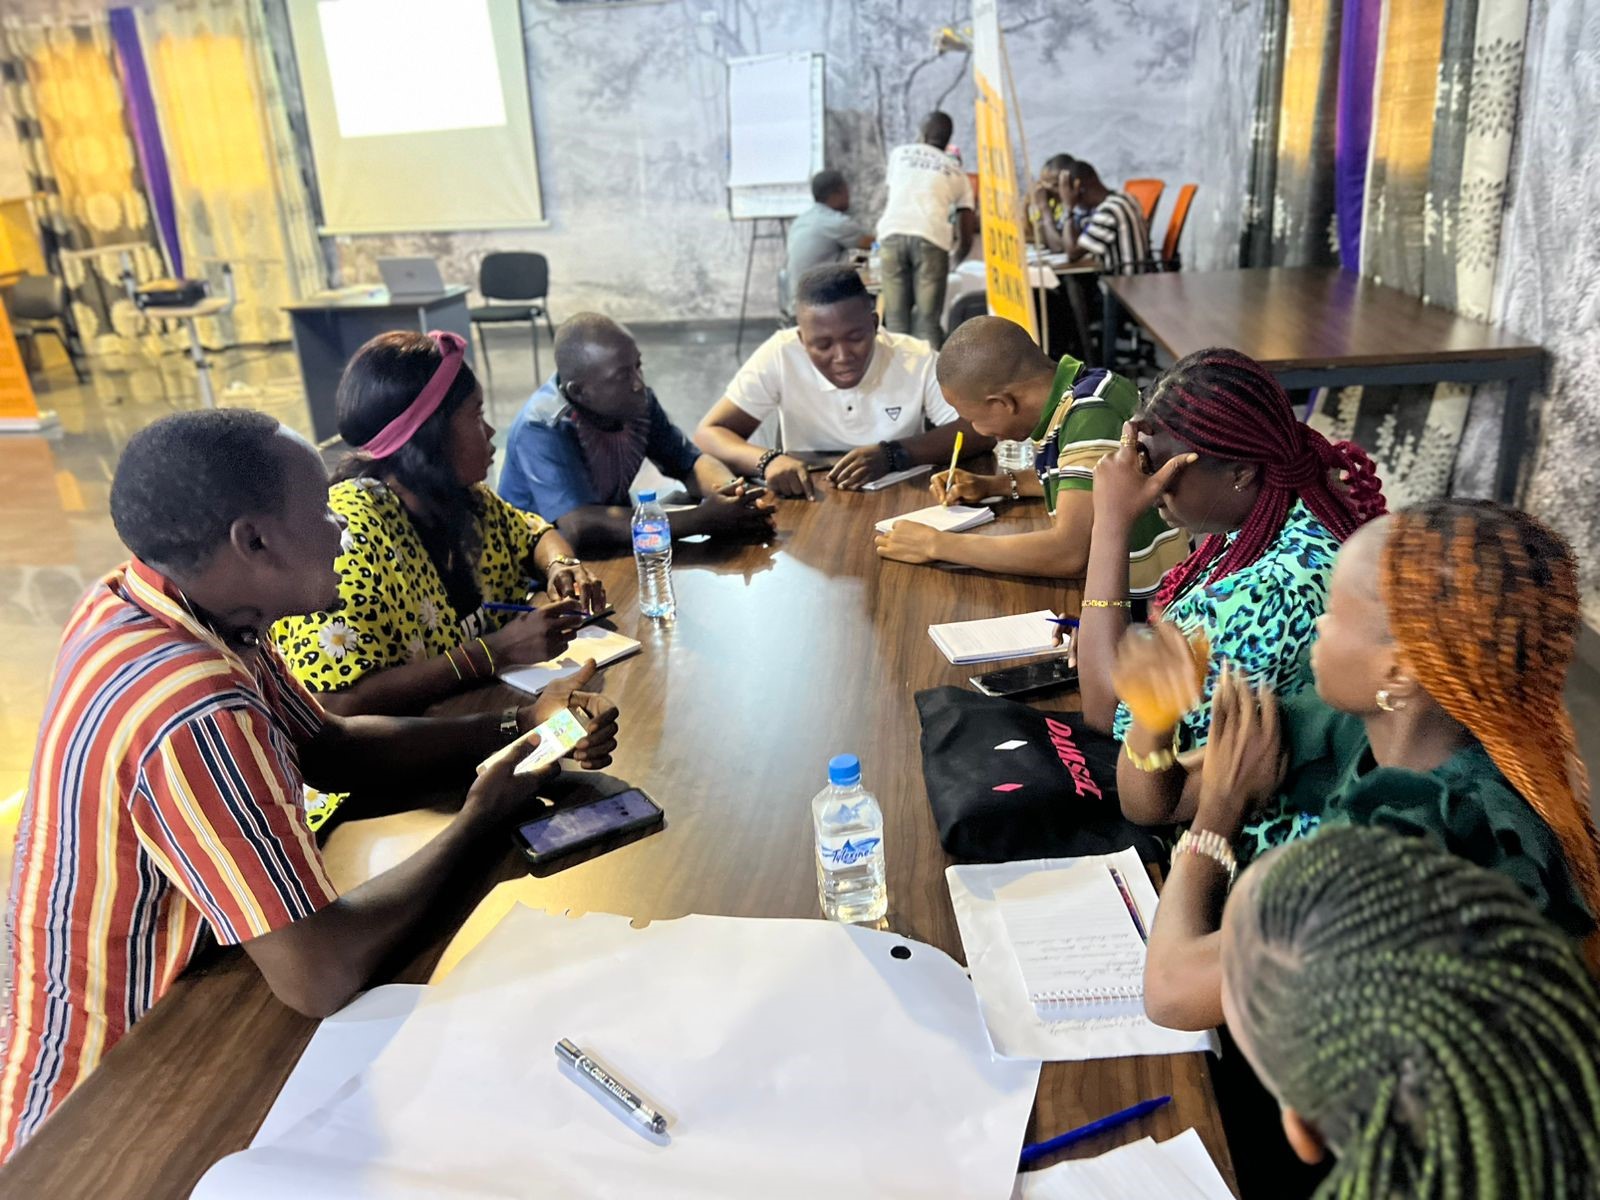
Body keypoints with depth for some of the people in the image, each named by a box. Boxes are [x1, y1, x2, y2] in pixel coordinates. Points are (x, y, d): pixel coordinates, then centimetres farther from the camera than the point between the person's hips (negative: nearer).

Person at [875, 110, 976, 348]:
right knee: (927, 318, 1)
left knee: (896, 316, 5)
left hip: (892, 233, 1)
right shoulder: (957, 173, 24)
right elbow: (966, 231, 22)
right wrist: (958, 260, 40)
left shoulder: (900, 153, 26)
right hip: (931, 237, -1)